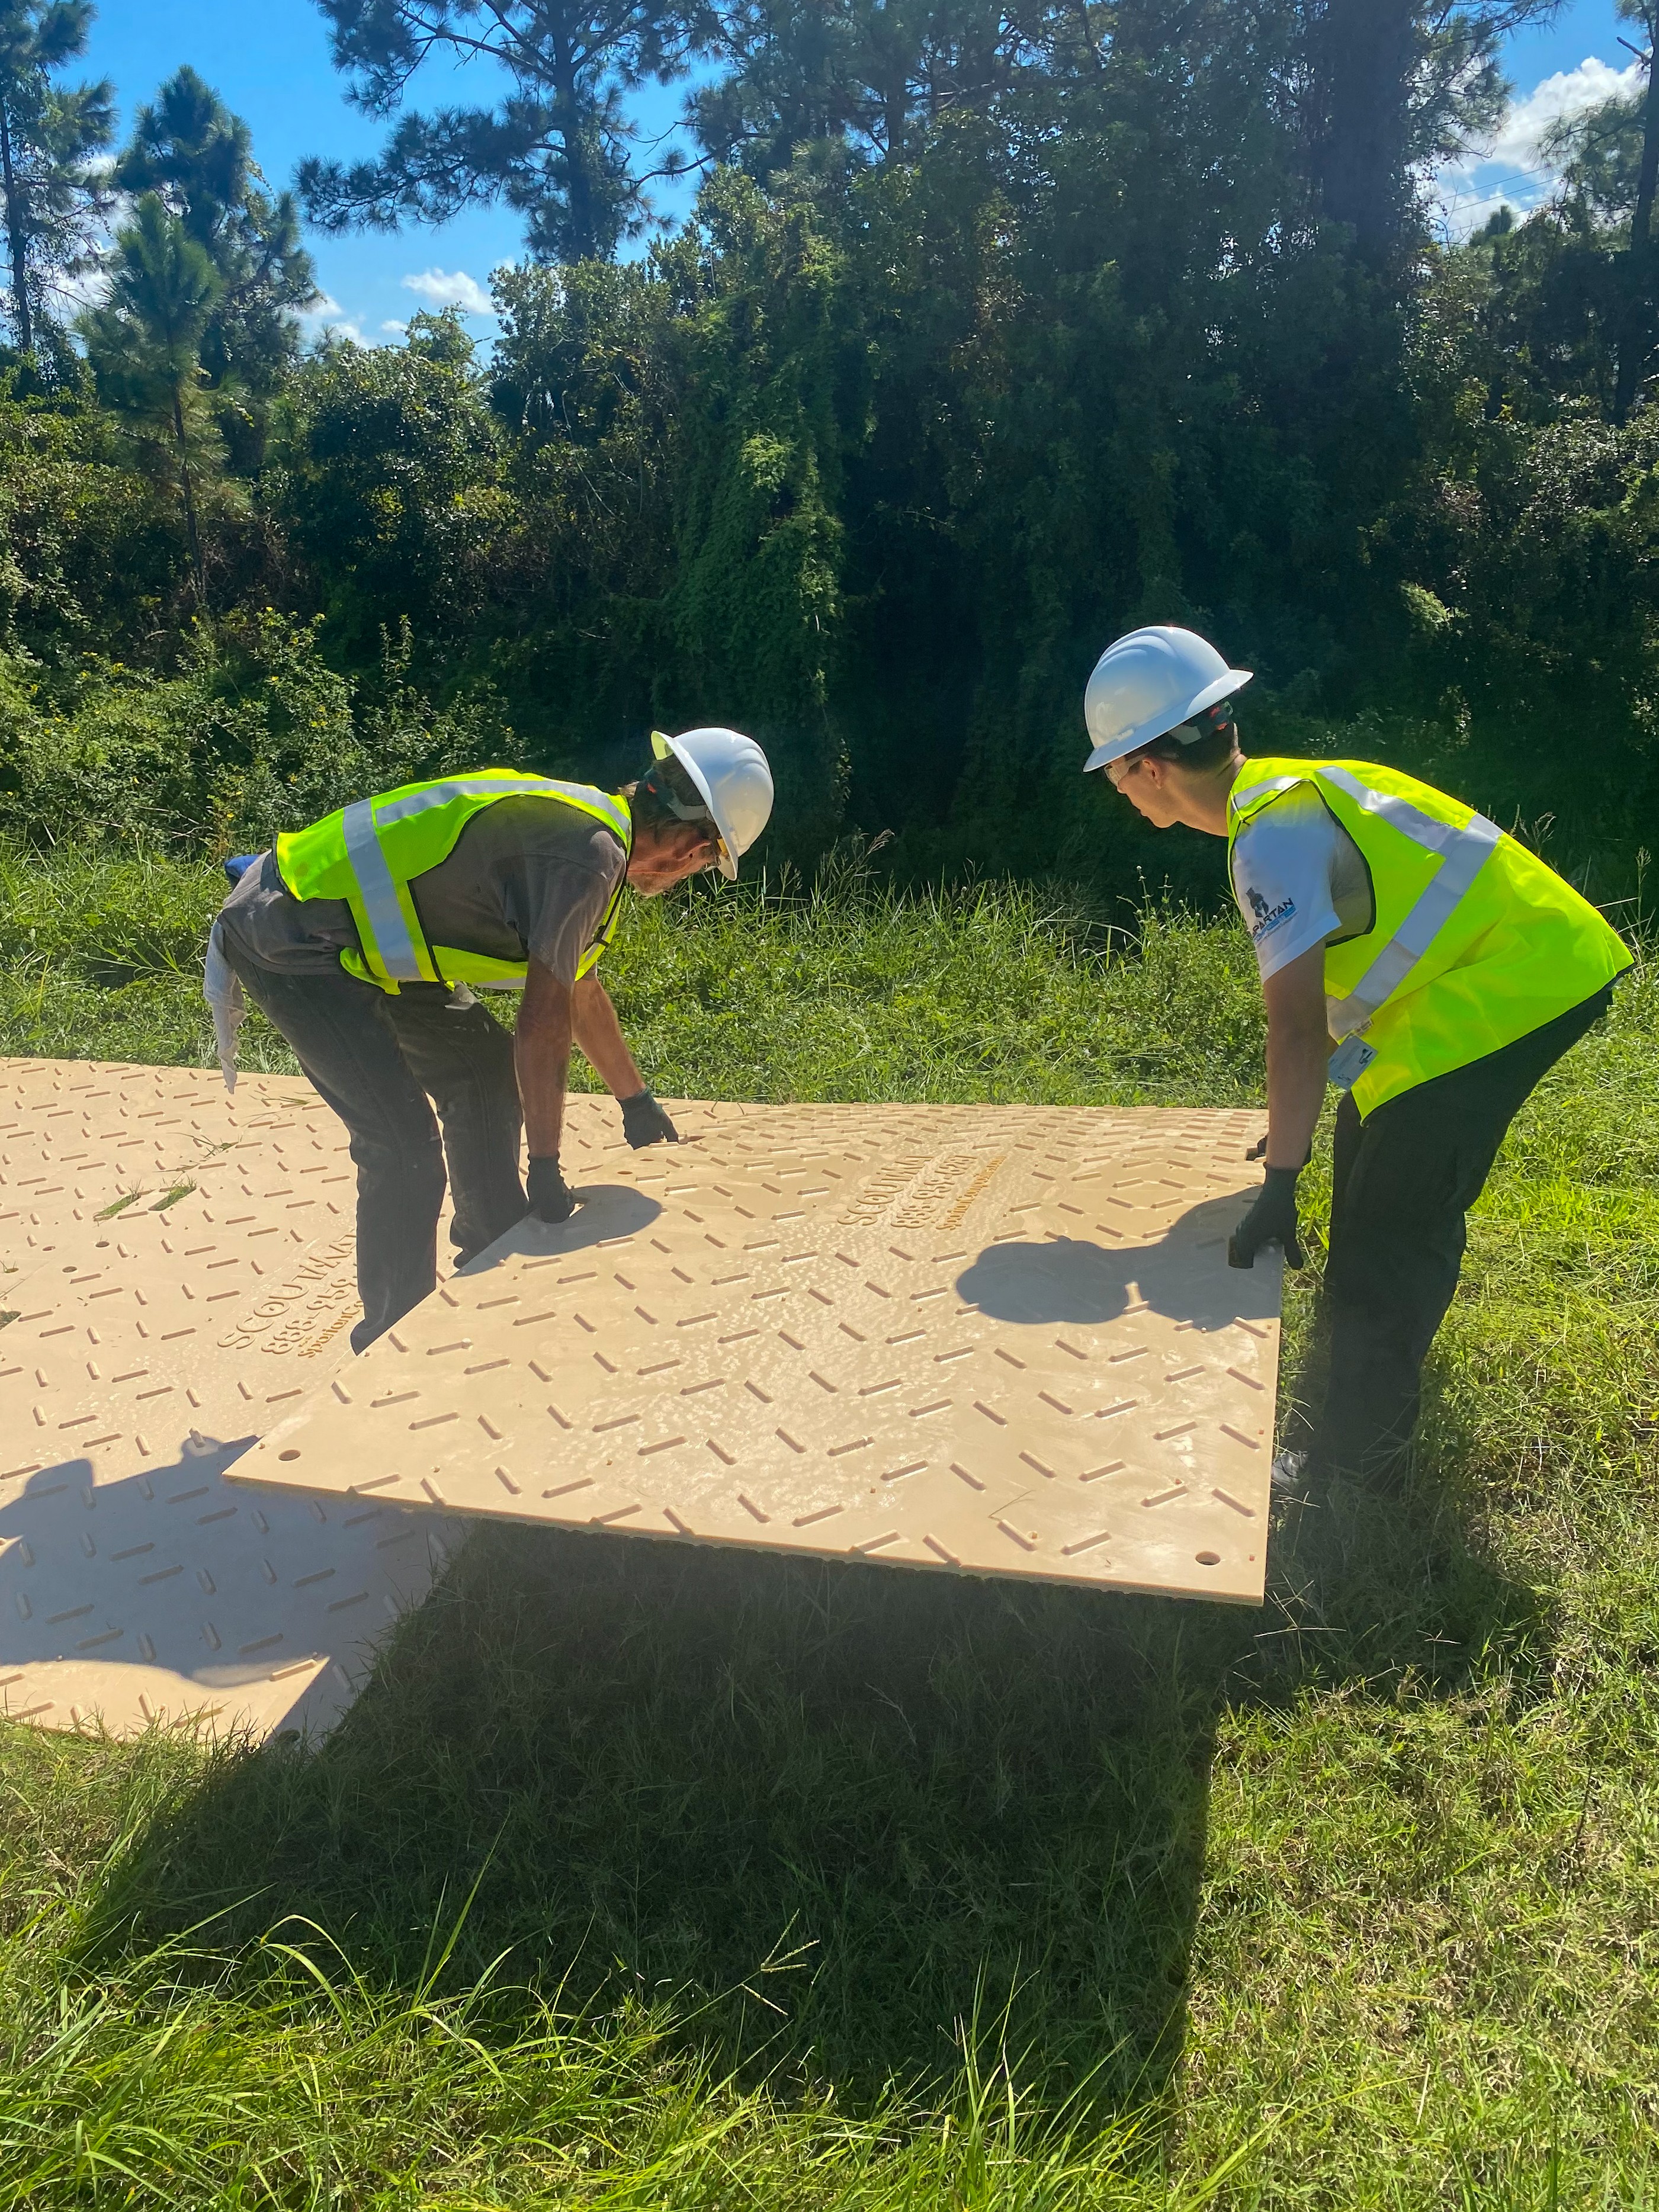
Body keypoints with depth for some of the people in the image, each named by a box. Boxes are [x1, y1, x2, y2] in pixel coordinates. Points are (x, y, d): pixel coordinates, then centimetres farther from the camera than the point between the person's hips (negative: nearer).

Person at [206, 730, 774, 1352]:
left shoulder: (582, 823, 9)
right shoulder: (589, 855, -23)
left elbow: (582, 989, 22)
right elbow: (543, 1027, -22)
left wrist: (636, 1101, 32)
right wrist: (546, 1169, -11)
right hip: (293, 942, -11)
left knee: (484, 1072, 18)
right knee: (405, 1151, -14)